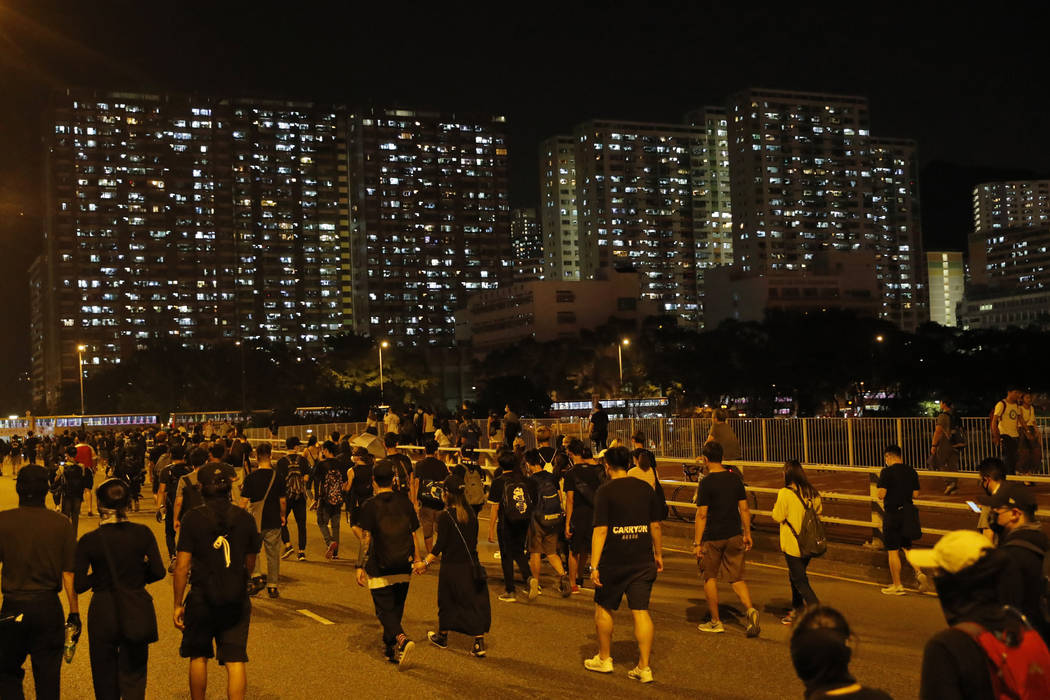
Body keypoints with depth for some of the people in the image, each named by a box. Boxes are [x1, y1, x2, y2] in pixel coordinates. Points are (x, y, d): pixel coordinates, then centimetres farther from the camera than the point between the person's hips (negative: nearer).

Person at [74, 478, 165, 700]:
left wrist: (98, 577, 10)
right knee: (133, 675, 9)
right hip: (136, 612, 1)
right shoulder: (143, 533, -7)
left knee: (105, 676, 16)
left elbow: (78, 585, -9)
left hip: (103, 614, -1)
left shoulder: (89, 541, -9)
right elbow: (158, 572, -6)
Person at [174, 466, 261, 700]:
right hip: (238, 600, 1)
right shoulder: (245, 518, 0)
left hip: (202, 598, -1)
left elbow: (182, 566, -10)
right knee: (236, 660, 2)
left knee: (199, 656, 17)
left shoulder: (193, 518, -9)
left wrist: (178, 604, -2)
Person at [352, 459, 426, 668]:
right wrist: (417, 559, 18)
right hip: (403, 567, 4)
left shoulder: (370, 506, -11)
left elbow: (365, 540, -14)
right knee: (396, 609, 19)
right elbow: (416, 533, 6)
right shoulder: (405, 502, 1)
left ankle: (402, 640, -22)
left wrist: (360, 567, -9)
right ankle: (390, 647, 28)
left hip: (379, 569, -4)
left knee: (385, 611, 0)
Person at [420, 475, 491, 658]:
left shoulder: (445, 516, -14)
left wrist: (426, 562, -8)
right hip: (472, 565, 4)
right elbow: (474, 540, 8)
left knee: (447, 602, 14)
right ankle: (479, 643, 2)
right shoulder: (471, 514, 1)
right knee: (476, 602, 6)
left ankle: (442, 637, 33)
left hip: (451, 567, -4)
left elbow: (440, 545, -15)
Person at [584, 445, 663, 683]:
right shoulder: (645, 488, 5)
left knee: (603, 609, 15)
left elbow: (600, 530, -13)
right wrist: (658, 554, 22)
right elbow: (655, 526, 10)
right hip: (643, 561, 4)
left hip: (614, 561, -3)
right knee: (641, 612, 4)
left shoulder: (605, 491, -9)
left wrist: (595, 565, -13)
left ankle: (604, 659, 26)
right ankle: (644, 667, 3)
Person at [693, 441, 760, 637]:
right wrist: (747, 534, 16)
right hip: (734, 535, 5)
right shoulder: (735, 478, 3)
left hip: (713, 537, -5)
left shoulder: (706, 482, -14)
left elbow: (702, 514, -14)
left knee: (710, 577, 11)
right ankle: (750, 610, -12)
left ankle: (716, 622, 16)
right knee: (737, 578, 11)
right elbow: (744, 509, 6)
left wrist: (697, 543, -11)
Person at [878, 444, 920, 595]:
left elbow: (881, 495, -18)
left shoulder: (887, 472, -15)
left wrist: (878, 490, 3)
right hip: (908, 513, 6)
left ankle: (897, 586, 7)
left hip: (892, 513, -6)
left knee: (893, 551, 3)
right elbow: (915, 494, 8)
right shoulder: (911, 471, 3)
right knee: (906, 547, 21)